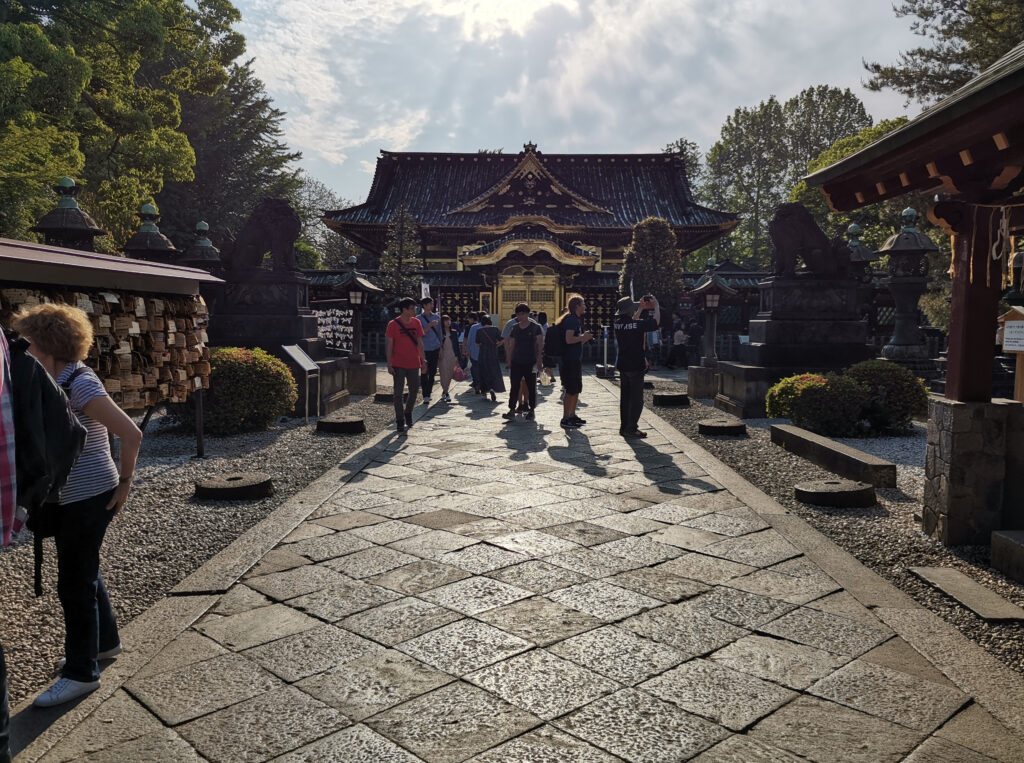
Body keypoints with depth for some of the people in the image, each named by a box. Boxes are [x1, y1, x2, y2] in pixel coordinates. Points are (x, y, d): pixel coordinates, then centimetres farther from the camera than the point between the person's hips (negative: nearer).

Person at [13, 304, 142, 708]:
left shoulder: (80, 385, -21)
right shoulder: (56, 383, 5)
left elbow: (131, 435, -24)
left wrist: (124, 482, -14)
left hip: (88, 499, -9)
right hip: (69, 497, 9)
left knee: (75, 582, 1)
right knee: (84, 573, 21)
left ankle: (82, 672, 15)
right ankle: (105, 641, 40)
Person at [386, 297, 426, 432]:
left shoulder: (416, 323, 6)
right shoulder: (393, 324, -6)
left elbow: (420, 343, 11)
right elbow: (389, 345, -5)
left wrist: (423, 360, 6)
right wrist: (389, 364, -9)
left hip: (414, 364, 4)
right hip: (398, 365, -4)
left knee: (414, 391, 9)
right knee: (398, 393, -1)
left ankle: (408, 414, 32)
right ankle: (400, 421, 8)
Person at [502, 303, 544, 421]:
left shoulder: (535, 327, -2)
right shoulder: (515, 328, 8)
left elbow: (540, 344, -5)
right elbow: (511, 346, 12)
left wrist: (539, 360, -12)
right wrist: (509, 361, 6)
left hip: (531, 362, -3)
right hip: (516, 362, 3)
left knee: (531, 387, 7)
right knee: (514, 386, -2)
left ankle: (531, 409, 18)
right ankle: (512, 410, -3)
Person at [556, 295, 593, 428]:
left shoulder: (575, 320, 18)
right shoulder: (571, 320, -15)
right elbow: (569, 340, -25)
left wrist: (584, 338, 13)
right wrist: (582, 337, -13)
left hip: (575, 360, 11)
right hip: (570, 361, -11)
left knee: (576, 389, 17)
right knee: (570, 390, -7)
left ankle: (572, 415, 27)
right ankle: (565, 419, -1)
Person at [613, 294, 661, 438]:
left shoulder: (618, 323, 1)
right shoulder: (637, 324, -18)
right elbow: (656, 321, -4)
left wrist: (641, 308, 26)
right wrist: (656, 305, 8)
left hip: (623, 365, 7)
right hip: (636, 366, -7)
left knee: (625, 397, 13)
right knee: (637, 399, 0)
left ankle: (624, 427, 18)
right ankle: (631, 429, -1)